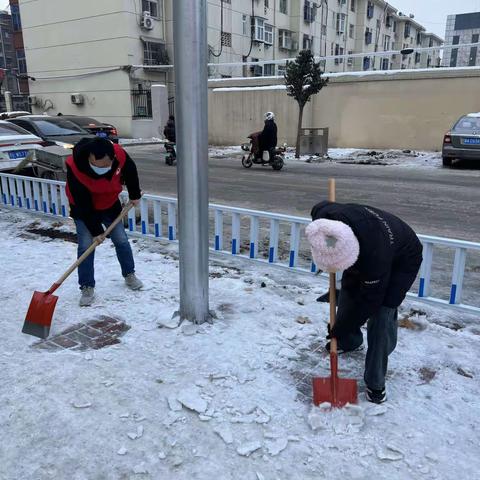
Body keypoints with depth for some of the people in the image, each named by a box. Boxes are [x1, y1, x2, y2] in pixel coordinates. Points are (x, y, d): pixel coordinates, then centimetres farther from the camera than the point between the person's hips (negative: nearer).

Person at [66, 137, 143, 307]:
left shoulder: (120, 155, -29)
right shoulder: (75, 167, -37)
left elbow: (130, 171, -3)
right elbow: (83, 205, -29)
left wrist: (134, 195, 8)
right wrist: (96, 230, -25)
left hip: (110, 204, 3)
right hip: (84, 209, -3)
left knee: (121, 240, 7)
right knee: (86, 245, -10)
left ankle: (129, 274, 28)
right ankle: (87, 288, 2)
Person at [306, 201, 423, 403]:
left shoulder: (374, 254, -46)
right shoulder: (324, 216, -33)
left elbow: (369, 300, -30)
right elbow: (321, 206, -4)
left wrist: (341, 328, -18)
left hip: (401, 260, -6)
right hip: (364, 252, 7)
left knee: (381, 315, -14)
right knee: (348, 295, 10)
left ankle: (375, 383, 2)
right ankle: (350, 341, 41)